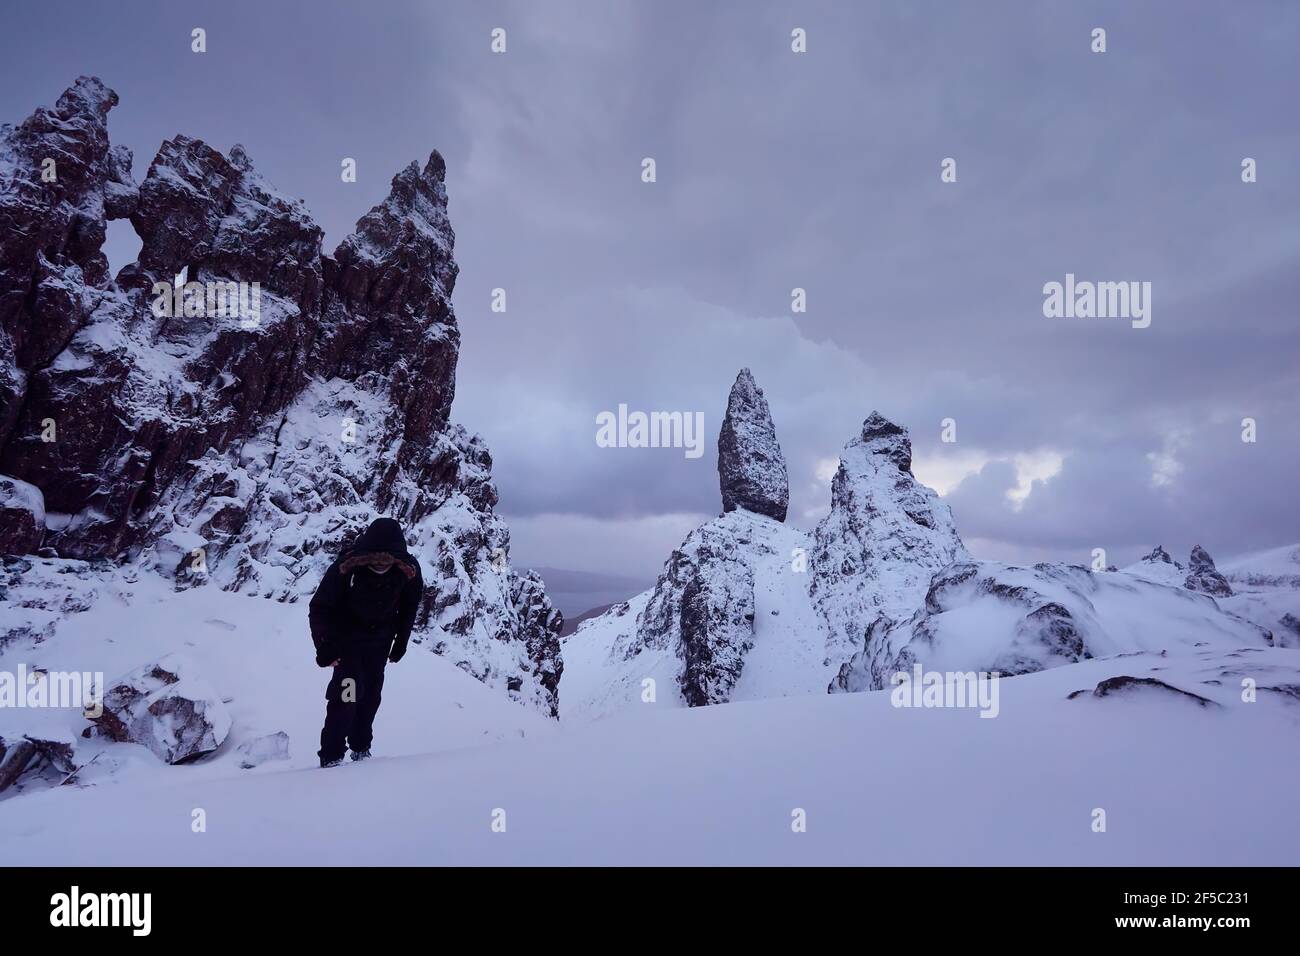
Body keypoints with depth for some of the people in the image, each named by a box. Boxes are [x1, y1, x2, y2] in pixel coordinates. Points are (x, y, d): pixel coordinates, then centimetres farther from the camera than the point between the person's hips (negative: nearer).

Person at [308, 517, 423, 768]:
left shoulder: (409, 570, -22)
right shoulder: (345, 568, -32)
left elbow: (408, 608, -1)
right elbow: (319, 608, -19)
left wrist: (401, 643, 5)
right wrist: (325, 648, -24)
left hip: (380, 642, 4)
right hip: (346, 639, -3)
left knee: (371, 695, 11)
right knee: (348, 691, -16)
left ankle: (361, 749, 29)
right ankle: (331, 757, -5)